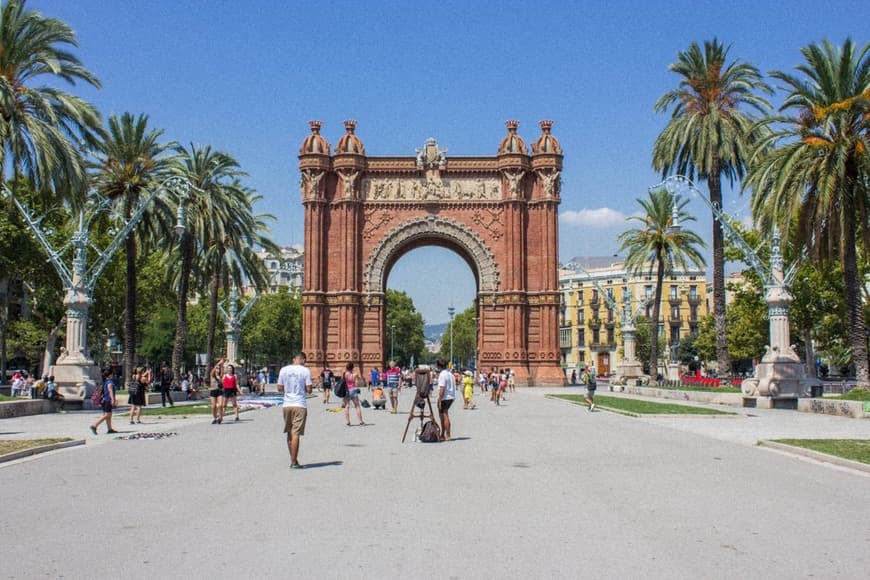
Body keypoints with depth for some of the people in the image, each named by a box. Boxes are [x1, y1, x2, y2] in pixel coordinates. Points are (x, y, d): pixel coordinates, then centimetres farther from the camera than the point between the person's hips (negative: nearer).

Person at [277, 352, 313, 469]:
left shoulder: (284, 370, 5)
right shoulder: (305, 370, -6)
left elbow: (279, 388, 7)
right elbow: (309, 390, -8)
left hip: (287, 405, 4)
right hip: (300, 405, -4)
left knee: (289, 433, 15)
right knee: (296, 434, -2)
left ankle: (293, 459, 23)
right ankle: (294, 462, -1)